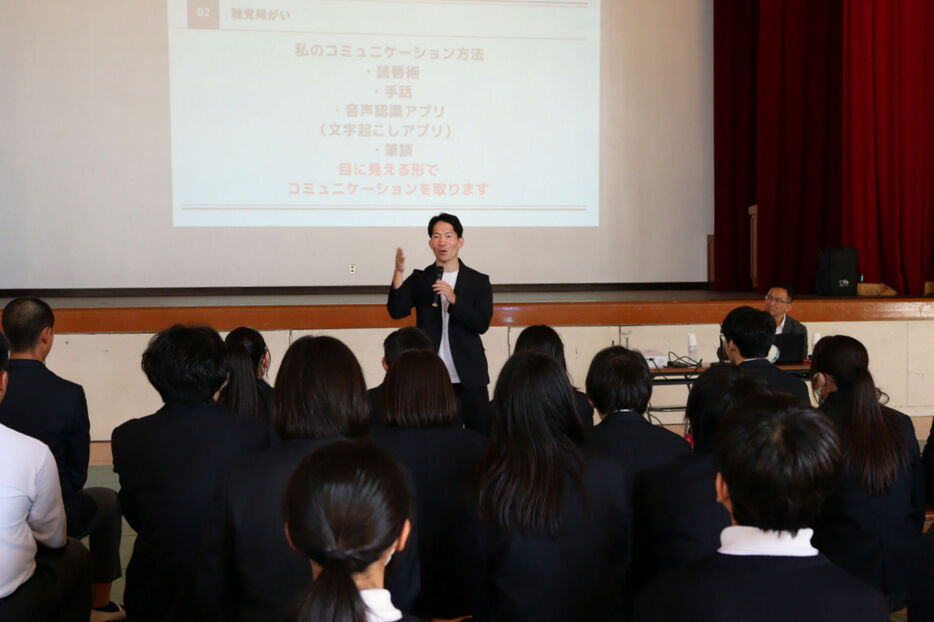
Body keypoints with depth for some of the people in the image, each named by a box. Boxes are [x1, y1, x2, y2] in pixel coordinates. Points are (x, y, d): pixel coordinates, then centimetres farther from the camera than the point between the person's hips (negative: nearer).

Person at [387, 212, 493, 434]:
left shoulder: (478, 281, 5)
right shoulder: (419, 279, 7)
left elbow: (482, 324, -5)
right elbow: (396, 311, -7)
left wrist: (453, 299, -18)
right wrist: (399, 272, -19)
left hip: (469, 378, 0)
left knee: (481, 436, 1)